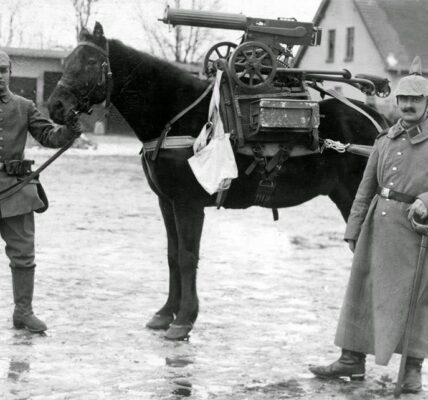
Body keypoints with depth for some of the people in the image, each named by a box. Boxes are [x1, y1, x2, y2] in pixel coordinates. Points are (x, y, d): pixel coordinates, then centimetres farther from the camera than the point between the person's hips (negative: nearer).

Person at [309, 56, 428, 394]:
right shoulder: (385, 140, 12)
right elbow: (366, 188, 14)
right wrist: (354, 229, 10)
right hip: (378, 223, 5)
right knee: (363, 289, 8)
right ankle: (353, 360, 18)